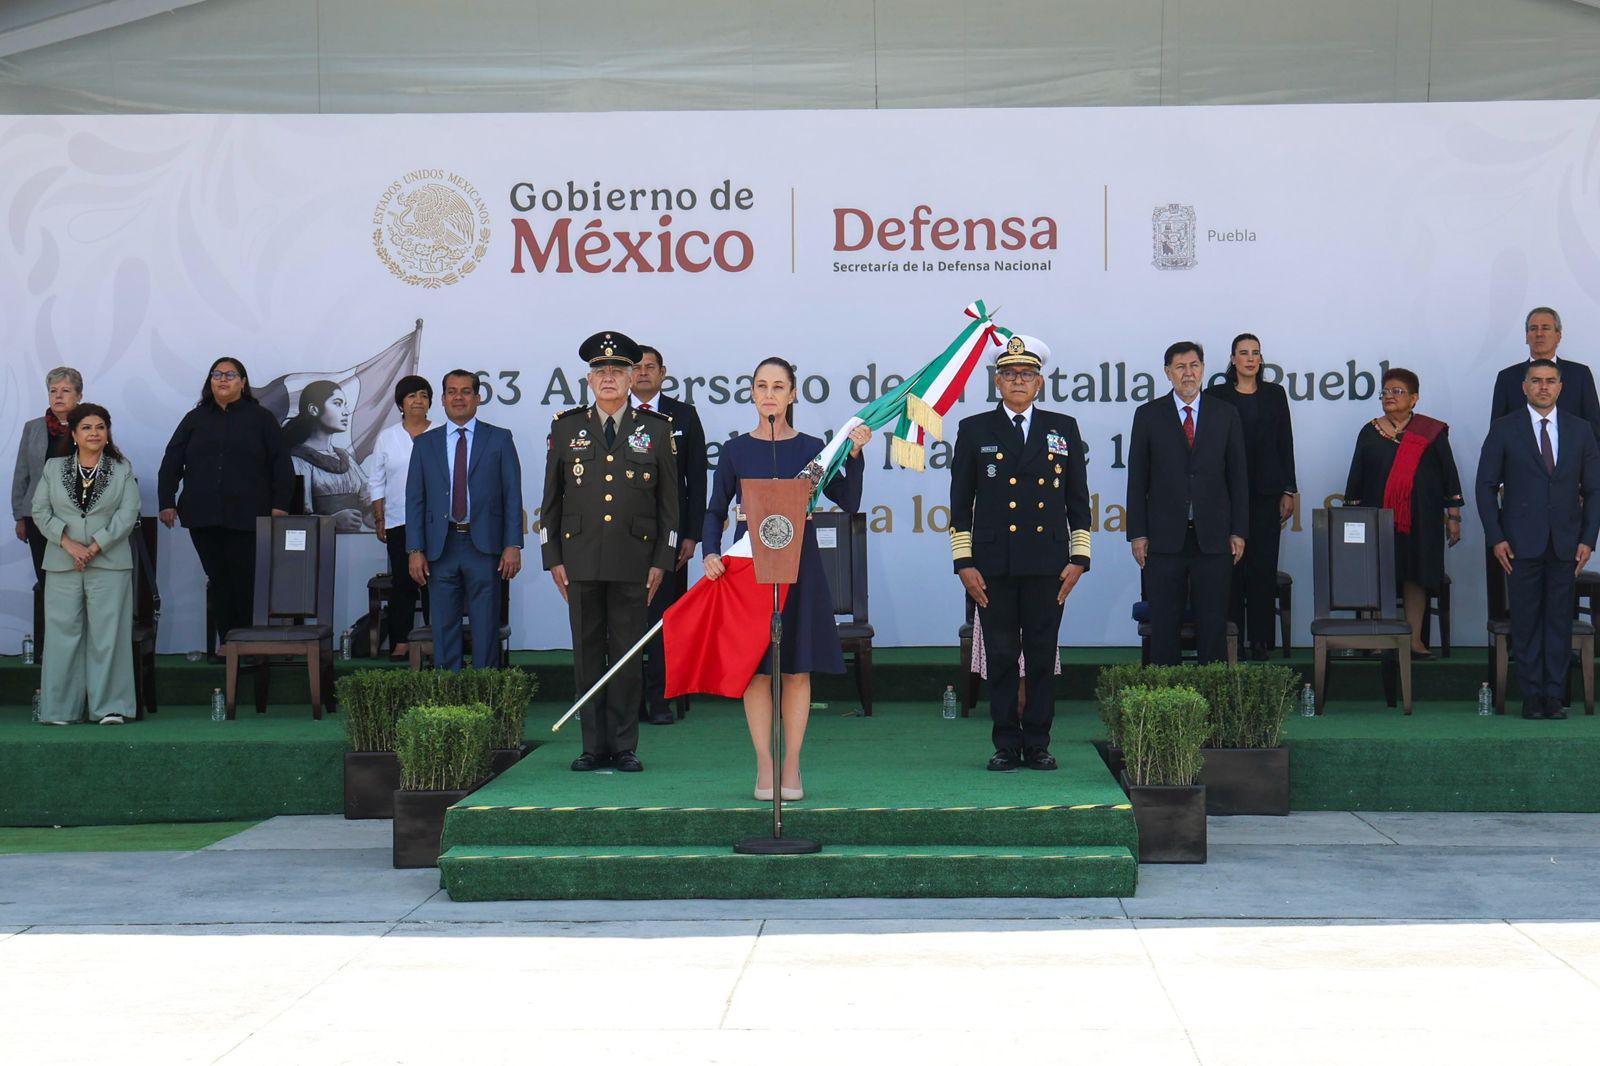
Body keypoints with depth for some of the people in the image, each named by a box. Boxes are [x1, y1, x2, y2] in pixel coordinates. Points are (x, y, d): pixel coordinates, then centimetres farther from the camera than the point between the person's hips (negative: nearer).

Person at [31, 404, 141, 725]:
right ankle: (63, 707, 4)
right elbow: (40, 511, 4)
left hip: (109, 563, -1)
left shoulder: (122, 470, 8)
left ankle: (110, 706, -2)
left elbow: (127, 514, -2)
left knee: (107, 633, -5)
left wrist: (94, 548, -12)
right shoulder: (54, 468, 12)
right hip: (62, 565, 1)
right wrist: (69, 544, -10)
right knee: (63, 632, 0)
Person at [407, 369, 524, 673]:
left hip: (484, 545, -2)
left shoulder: (499, 439, 6)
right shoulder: (425, 443, 11)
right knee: (444, 628, 5)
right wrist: (415, 550, -1)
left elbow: (513, 496, 2)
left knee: (486, 629, 0)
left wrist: (513, 546, -7)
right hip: (441, 546, 2)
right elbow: (415, 500, 8)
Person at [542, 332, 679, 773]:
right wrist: (553, 559, 4)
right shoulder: (566, 427, 10)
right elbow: (551, 500, 11)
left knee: (627, 656, 1)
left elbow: (669, 501, 7)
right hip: (581, 560, 1)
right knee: (587, 654, 4)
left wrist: (662, 561, 1)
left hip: (633, 560, -1)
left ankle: (624, 748, 8)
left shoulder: (656, 429, 7)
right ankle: (594, 746, 10)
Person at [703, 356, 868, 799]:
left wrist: (854, 456, -16)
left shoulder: (811, 448, 4)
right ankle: (764, 766, 7)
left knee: (797, 668, 3)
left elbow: (849, 501, -3)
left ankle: (792, 766, 10)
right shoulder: (736, 450, 4)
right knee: (754, 669, 0)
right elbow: (715, 511, 6)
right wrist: (710, 553, -10)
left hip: (800, 567, 0)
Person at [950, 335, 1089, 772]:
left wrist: (1078, 558, 2)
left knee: (1042, 655, 3)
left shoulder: (1063, 429, 10)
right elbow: (960, 503, 6)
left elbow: (1078, 500, 11)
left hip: (1047, 565, 1)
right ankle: (1006, 746, 9)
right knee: (1001, 657, 2)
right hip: (994, 566, -1)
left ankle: (1038, 744, 11)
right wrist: (964, 563, -1)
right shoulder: (974, 430, 7)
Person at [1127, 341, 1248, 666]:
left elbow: (1238, 476, 8)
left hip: (1213, 538, 1)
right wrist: (1137, 533, -2)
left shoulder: (1225, 415, 8)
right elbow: (1137, 478, 4)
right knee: (1164, 625, 3)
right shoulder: (1149, 415, 4)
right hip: (1165, 538, -1)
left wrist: (1238, 531, 2)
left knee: (1213, 624, 4)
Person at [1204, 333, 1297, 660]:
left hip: (1265, 493, 1)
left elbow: (1285, 444, 8)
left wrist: (1288, 491, 3)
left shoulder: (1274, 394, 9)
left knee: (1264, 566, 0)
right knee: (1231, 567, 0)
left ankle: (1260, 642, 5)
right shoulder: (1216, 396, 4)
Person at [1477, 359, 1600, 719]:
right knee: (1526, 619, 1)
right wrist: (1495, 538, -6)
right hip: (1522, 542, -2)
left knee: (1560, 618, 3)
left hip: (1565, 542, 2)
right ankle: (1532, 694, 8)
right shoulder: (1504, 430, 3)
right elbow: (1486, 486, 2)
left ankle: (1554, 695, 9)